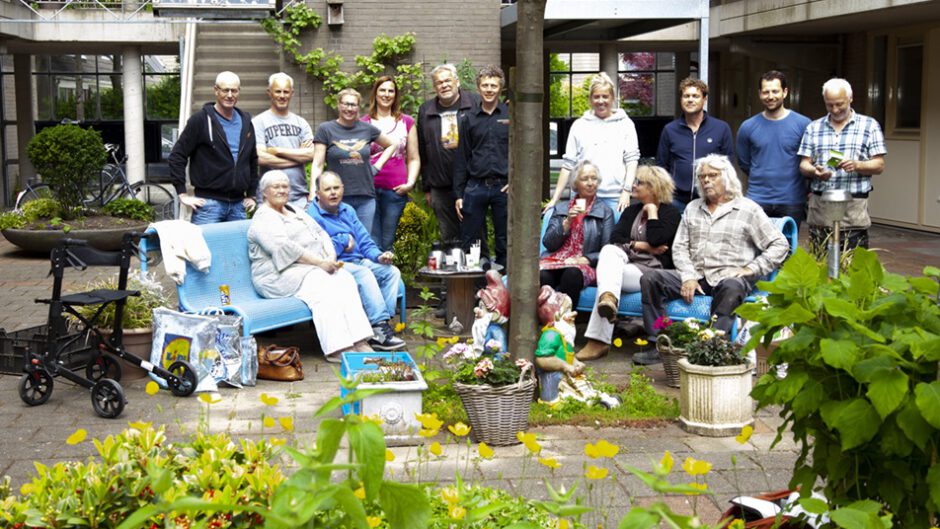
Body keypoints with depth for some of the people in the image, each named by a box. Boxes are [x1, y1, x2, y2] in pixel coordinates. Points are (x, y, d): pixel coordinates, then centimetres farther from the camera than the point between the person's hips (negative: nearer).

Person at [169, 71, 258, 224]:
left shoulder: (245, 122, 13)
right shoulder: (201, 120, -4)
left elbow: (253, 160, 23)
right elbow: (177, 156, -5)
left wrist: (251, 194, 17)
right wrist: (182, 194, -10)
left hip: (238, 205, 5)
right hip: (209, 204, -5)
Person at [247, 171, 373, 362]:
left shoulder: (296, 212, 24)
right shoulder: (264, 218, -4)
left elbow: (321, 234, 18)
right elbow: (284, 248, -18)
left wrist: (331, 257, -4)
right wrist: (320, 262, -20)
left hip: (315, 267, 8)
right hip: (281, 274, -8)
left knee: (345, 279, -19)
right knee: (323, 284, -32)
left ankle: (359, 342, -30)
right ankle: (336, 349, -39)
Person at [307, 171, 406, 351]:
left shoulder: (348, 211, 19)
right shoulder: (312, 216, -7)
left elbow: (365, 241, 16)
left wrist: (378, 255, -6)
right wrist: (344, 240, -6)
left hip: (358, 261, 8)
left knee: (392, 271, -10)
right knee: (364, 273, -33)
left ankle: (381, 326, -21)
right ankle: (379, 326, -34)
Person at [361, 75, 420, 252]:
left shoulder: (406, 123, 13)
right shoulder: (363, 123, 9)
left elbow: (413, 159, 14)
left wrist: (410, 183, -1)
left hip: (396, 190, 1)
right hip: (369, 189, -1)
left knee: (387, 243, 4)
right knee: (373, 243, -5)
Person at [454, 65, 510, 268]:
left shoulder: (511, 116, 4)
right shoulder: (469, 119, 8)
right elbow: (461, 159, 9)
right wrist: (458, 194, 6)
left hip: (504, 187, -1)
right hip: (475, 188, 1)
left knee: (505, 243, 5)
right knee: (468, 243, 3)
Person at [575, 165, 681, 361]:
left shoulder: (670, 213, 4)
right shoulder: (631, 211, 23)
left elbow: (656, 239, -17)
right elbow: (615, 238, 6)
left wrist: (651, 210, -4)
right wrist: (641, 246, -8)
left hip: (654, 271, -5)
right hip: (627, 263, 5)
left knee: (608, 273, -29)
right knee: (609, 250, -27)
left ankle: (598, 341, -40)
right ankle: (608, 298, -57)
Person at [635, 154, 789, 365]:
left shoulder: (748, 210, 6)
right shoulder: (693, 208, 20)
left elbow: (780, 245, 3)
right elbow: (680, 247, 13)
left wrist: (751, 269, -8)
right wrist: (689, 277, -5)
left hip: (729, 278, -4)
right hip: (696, 276, 5)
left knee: (732, 287, -40)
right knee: (650, 278, -15)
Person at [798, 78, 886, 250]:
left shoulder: (869, 126, 7)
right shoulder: (814, 128, 14)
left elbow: (879, 165, 3)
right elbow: (804, 165, 10)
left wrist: (856, 165, -17)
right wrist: (814, 171, -13)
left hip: (853, 210, -2)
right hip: (819, 207, 2)